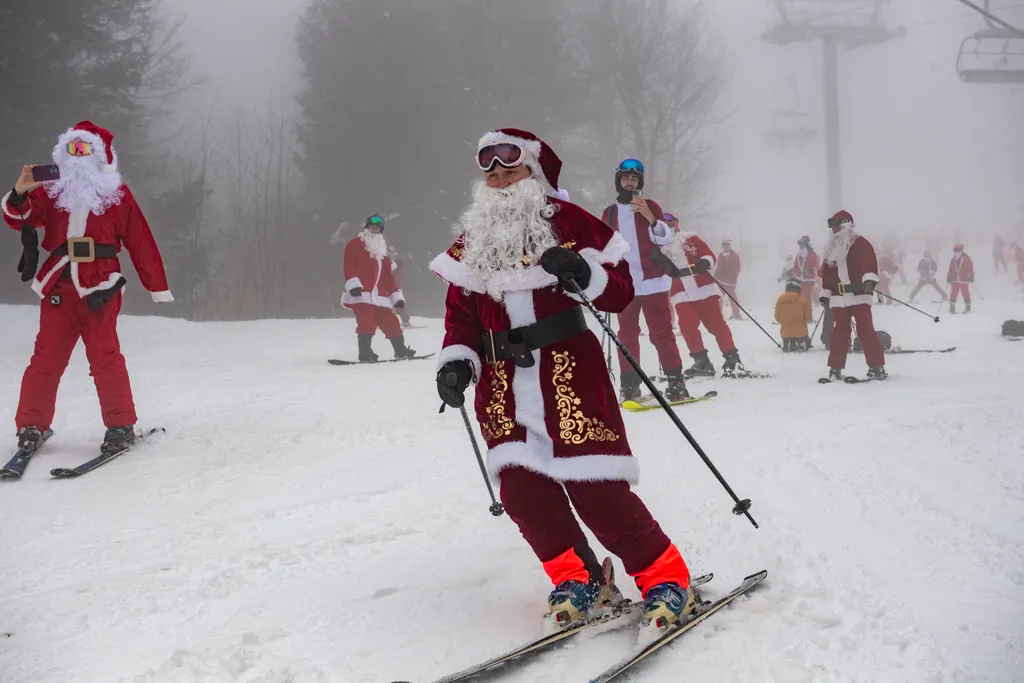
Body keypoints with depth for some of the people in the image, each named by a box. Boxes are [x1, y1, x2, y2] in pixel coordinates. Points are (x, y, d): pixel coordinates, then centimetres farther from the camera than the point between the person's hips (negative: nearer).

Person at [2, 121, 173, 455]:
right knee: (46, 357, 1)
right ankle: (31, 425, 12)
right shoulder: (51, 192, 12)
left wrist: (158, 287, 5)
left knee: (104, 356, -9)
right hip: (58, 288, 2)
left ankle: (121, 425, 2)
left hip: (100, 289, -2)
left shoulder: (117, 195, 6)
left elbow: (141, 242, 6)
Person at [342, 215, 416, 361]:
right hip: (361, 295, -6)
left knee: (391, 323, 8)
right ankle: (365, 354, -15)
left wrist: (396, 296, 16)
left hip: (379, 296, 6)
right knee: (367, 324, -19)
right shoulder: (355, 245, 6)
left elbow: (388, 276, 23)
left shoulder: (381, 250, 25)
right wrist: (353, 284, -22)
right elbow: (349, 265, -6)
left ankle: (401, 351, 21)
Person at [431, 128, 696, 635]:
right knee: (522, 490, -5)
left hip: (568, 371, -5)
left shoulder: (565, 221, 1)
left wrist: (583, 274, -21)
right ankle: (577, 579, 15)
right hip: (504, 385, 5)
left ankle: (664, 579, 6)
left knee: (595, 489, -10)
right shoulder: (470, 240, 14)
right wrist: (456, 361, -1)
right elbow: (461, 312, 15)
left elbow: (621, 289, -1)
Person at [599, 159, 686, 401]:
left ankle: (676, 382, -2)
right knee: (627, 335, 4)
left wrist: (650, 217, -27)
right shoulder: (609, 214, 12)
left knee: (661, 332, -5)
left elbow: (665, 237, -8)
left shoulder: (650, 206, 4)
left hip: (652, 281, -3)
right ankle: (629, 385, 8)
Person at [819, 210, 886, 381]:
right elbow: (827, 272, 21)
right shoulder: (832, 249, 18)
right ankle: (835, 368, 11)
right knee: (840, 332, 7)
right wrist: (825, 294, 19)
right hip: (839, 298, 6)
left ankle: (877, 367, -7)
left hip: (859, 295, -6)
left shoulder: (861, 244, -2)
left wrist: (870, 280, -32)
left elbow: (870, 263, -16)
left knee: (866, 330, -10)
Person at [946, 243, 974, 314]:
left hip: (964, 280, -3)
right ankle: (952, 307, 7)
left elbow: (971, 268, -3)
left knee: (966, 294, -1)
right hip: (954, 281, 4)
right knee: (953, 294, -1)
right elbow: (951, 270, 18)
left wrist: (971, 276, -8)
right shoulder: (953, 260, 11)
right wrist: (949, 276, 12)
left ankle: (968, 307, 8)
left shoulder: (966, 259, -2)